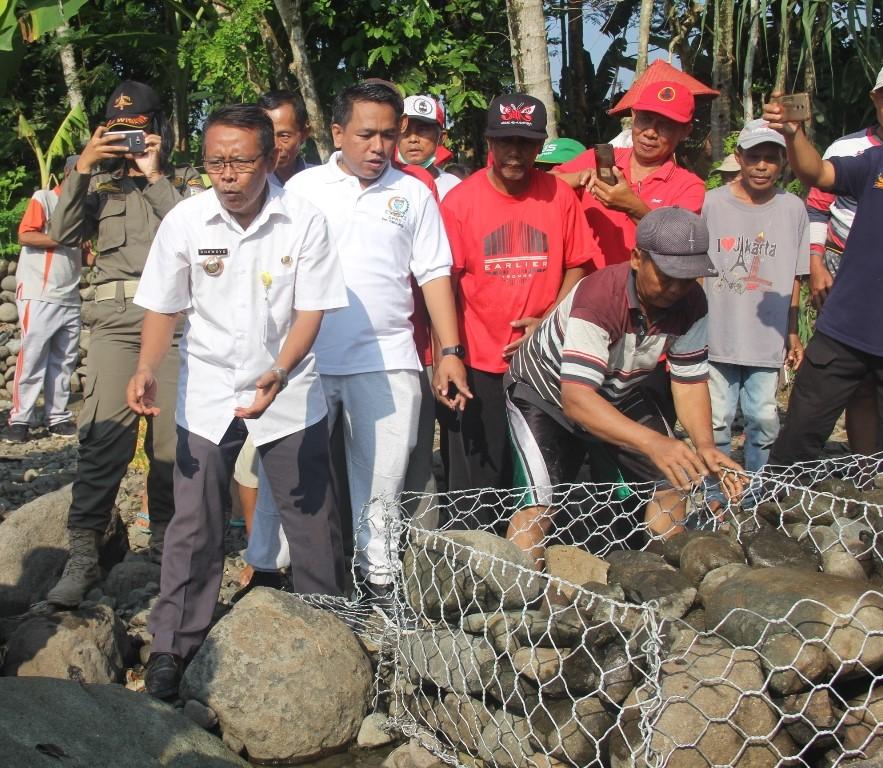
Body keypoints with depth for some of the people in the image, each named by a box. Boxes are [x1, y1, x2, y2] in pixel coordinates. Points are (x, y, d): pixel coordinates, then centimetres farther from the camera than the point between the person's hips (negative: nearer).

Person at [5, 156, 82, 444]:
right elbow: (25, 236, -13)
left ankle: (57, 418, 10)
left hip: (70, 299, 6)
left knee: (63, 362, 6)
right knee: (32, 358, -6)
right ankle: (19, 420, -2)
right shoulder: (43, 198, 0)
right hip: (39, 296, -6)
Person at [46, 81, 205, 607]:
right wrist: (83, 167, 0)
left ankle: (165, 538, 16)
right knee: (106, 434, -13)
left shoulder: (187, 181, 14)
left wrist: (154, 175, -4)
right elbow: (64, 233, 6)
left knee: (172, 436, -1)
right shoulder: (100, 183, 20)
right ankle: (83, 554, -12)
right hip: (117, 318, 1)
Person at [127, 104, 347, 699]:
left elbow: (311, 309, -12)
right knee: (195, 523, 3)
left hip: (289, 390, -1)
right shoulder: (185, 221, -10)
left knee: (312, 517, 7)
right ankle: (172, 648, 15)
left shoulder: (304, 221, -14)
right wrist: (147, 370, -18)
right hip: (206, 391, 1)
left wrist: (277, 374, -26)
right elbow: (163, 306, -1)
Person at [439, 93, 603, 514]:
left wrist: (548, 322, -7)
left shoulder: (559, 195, 2)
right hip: (479, 366, -2)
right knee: (476, 483, 2)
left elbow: (578, 266, 8)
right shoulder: (459, 201, -4)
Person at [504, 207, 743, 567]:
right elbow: (576, 399, -46)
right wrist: (653, 442, -59)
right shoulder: (598, 298, -38)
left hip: (618, 393, 7)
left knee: (671, 481, 3)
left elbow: (690, 381, -12)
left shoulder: (690, 303, -18)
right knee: (541, 502, -22)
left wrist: (704, 445, -32)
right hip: (548, 391, -6)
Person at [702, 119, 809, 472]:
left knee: (764, 419, 4)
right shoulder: (711, 203, -2)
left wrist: (792, 333, 12)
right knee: (717, 419, 5)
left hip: (768, 339, 1)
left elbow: (794, 277, 9)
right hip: (716, 336, -1)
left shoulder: (793, 208, 3)